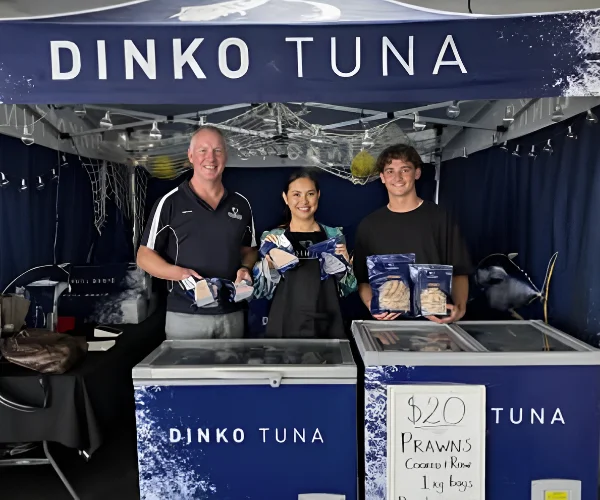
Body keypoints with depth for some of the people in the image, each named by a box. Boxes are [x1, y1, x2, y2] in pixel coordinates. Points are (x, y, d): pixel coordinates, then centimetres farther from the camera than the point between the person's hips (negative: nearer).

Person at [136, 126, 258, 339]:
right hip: (185, 316, -3)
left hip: (232, 314, 4)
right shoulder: (170, 202, -4)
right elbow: (145, 256, -2)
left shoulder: (241, 204, 8)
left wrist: (245, 268, -4)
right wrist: (178, 272, -20)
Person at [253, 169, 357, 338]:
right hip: (284, 327, -1)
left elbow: (346, 290, 6)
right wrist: (268, 261, -16)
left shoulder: (334, 235, 2)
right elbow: (262, 292, -1)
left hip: (328, 327, 2)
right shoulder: (272, 237, -1)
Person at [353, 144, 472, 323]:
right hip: (388, 321, 1)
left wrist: (460, 307, -12)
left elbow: (459, 272, 5)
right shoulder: (368, 225, 9)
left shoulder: (440, 218, 4)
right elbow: (362, 279, 11)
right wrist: (371, 304, -7)